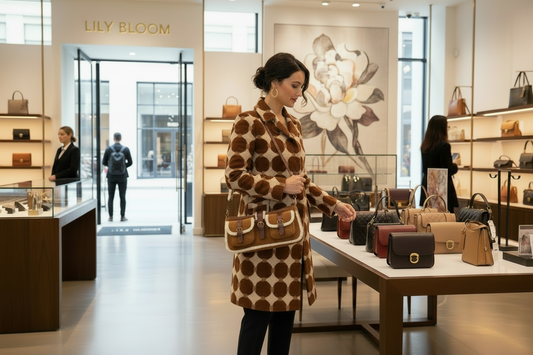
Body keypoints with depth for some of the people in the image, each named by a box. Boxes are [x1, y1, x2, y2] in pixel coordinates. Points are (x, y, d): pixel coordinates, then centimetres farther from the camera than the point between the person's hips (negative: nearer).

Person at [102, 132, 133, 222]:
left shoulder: (108, 149, -4)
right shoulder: (126, 149, -5)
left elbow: (104, 162, 1)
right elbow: (130, 162, 0)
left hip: (111, 176, 0)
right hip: (122, 176, 0)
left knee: (110, 197, 8)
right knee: (122, 197, 5)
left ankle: (110, 217, 7)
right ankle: (122, 216, 6)